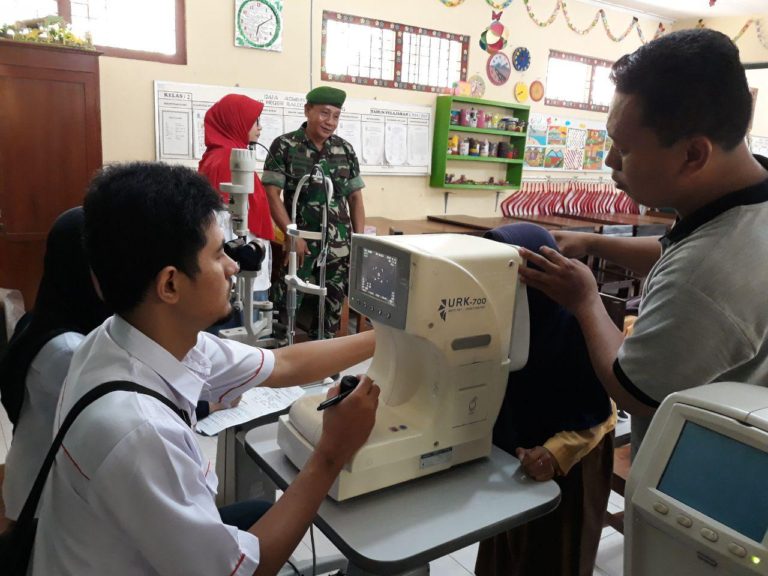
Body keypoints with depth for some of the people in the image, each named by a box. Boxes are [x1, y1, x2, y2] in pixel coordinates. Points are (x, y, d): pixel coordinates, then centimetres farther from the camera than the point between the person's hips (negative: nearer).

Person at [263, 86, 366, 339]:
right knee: (287, 300, -5)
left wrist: (359, 239, 3)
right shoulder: (284, 146, -3)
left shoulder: (345, 150, 7)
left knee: (333, 303, 9)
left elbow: (355, 197, 11)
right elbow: (271, 194, -6)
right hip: (301, 239, -3)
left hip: (339, 242, 4)